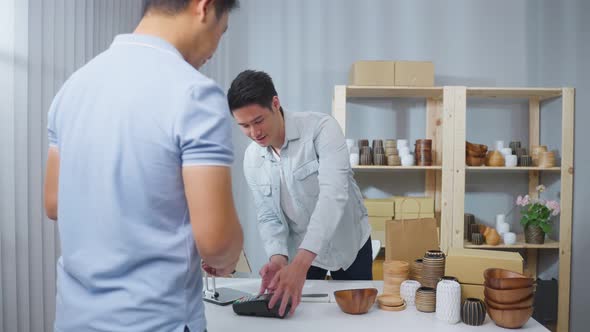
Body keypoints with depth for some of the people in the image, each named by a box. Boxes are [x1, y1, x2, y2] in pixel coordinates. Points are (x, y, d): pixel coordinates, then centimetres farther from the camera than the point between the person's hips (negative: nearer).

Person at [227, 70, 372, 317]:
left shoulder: (321, 128, -25)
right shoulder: (252, 159, -10)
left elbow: (333, 194, -36)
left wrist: (300, 264, -45)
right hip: (301, 252, 3)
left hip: (349, 244, -2)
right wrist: (278, 257, -27)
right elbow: (268, 217, -5)